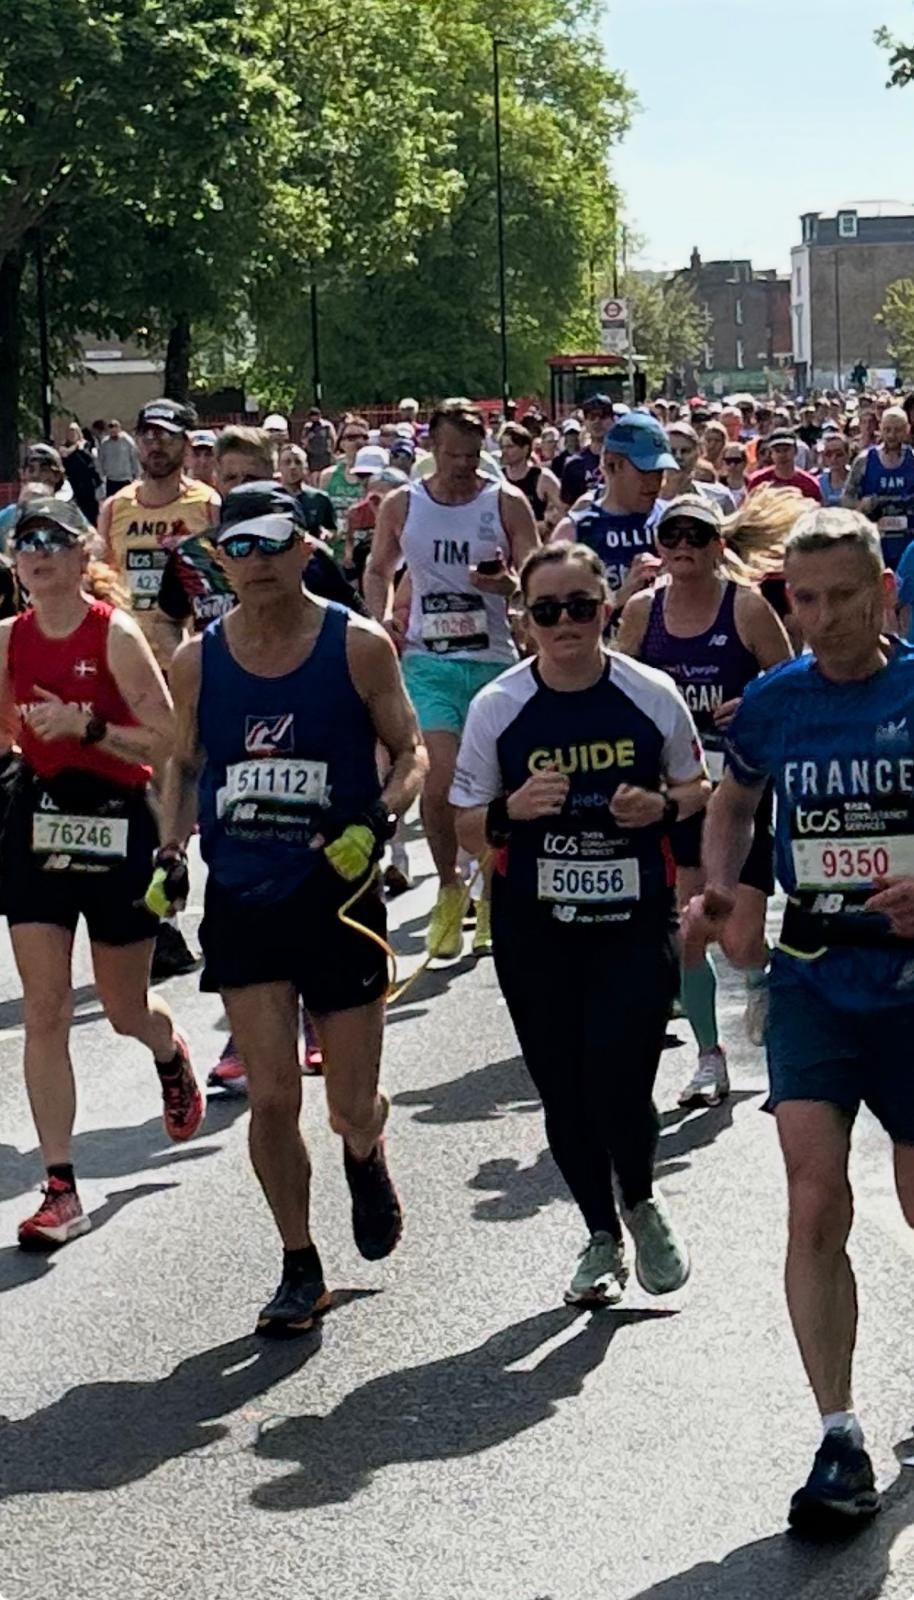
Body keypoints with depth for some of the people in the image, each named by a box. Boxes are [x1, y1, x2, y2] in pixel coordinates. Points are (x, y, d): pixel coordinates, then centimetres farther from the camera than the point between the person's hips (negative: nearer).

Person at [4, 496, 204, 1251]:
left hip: (117, 822, -3)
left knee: (125, 1010, 11)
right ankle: (62, 1191, 0)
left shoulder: (115, 633, -12)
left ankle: (173, 1056, 50)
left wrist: (85, 726, -24)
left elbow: (167, 741, -14)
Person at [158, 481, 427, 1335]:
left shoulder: (358, 646, -5)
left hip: (339, 896, -1)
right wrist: (169, 851, 2)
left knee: (353, 1107, 4)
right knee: (271, 1097, -4)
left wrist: (377, 821, -17)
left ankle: (366, 1160, 42)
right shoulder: (196, 661, 2)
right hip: (241, 903, 2)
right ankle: (299, 1268, 13)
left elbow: (409, 752, 2)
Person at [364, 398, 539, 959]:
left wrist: (508, 585, -20)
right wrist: (381, 620, 3)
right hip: (428, 662, 0)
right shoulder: (402, 506, 6)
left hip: (496, 661, 0)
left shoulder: (506, 502, 2)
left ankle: (491, 896, 23)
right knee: (440, 781, -14)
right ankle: (449, 887, 8)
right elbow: (379, 571, 21)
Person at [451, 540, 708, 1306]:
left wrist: (661, 804, -10)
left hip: (635, 921, -1)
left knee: (618, 1084, -13)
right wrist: (512, 811, -19)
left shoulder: (653, 697, -4)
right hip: (534, 927, 1)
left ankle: (641, 1201, 20)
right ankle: (602, 1237, 31)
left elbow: (698, 788, 12)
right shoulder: (498, 707, -4)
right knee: (564, 1092, 8)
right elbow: (467, 829, 2)